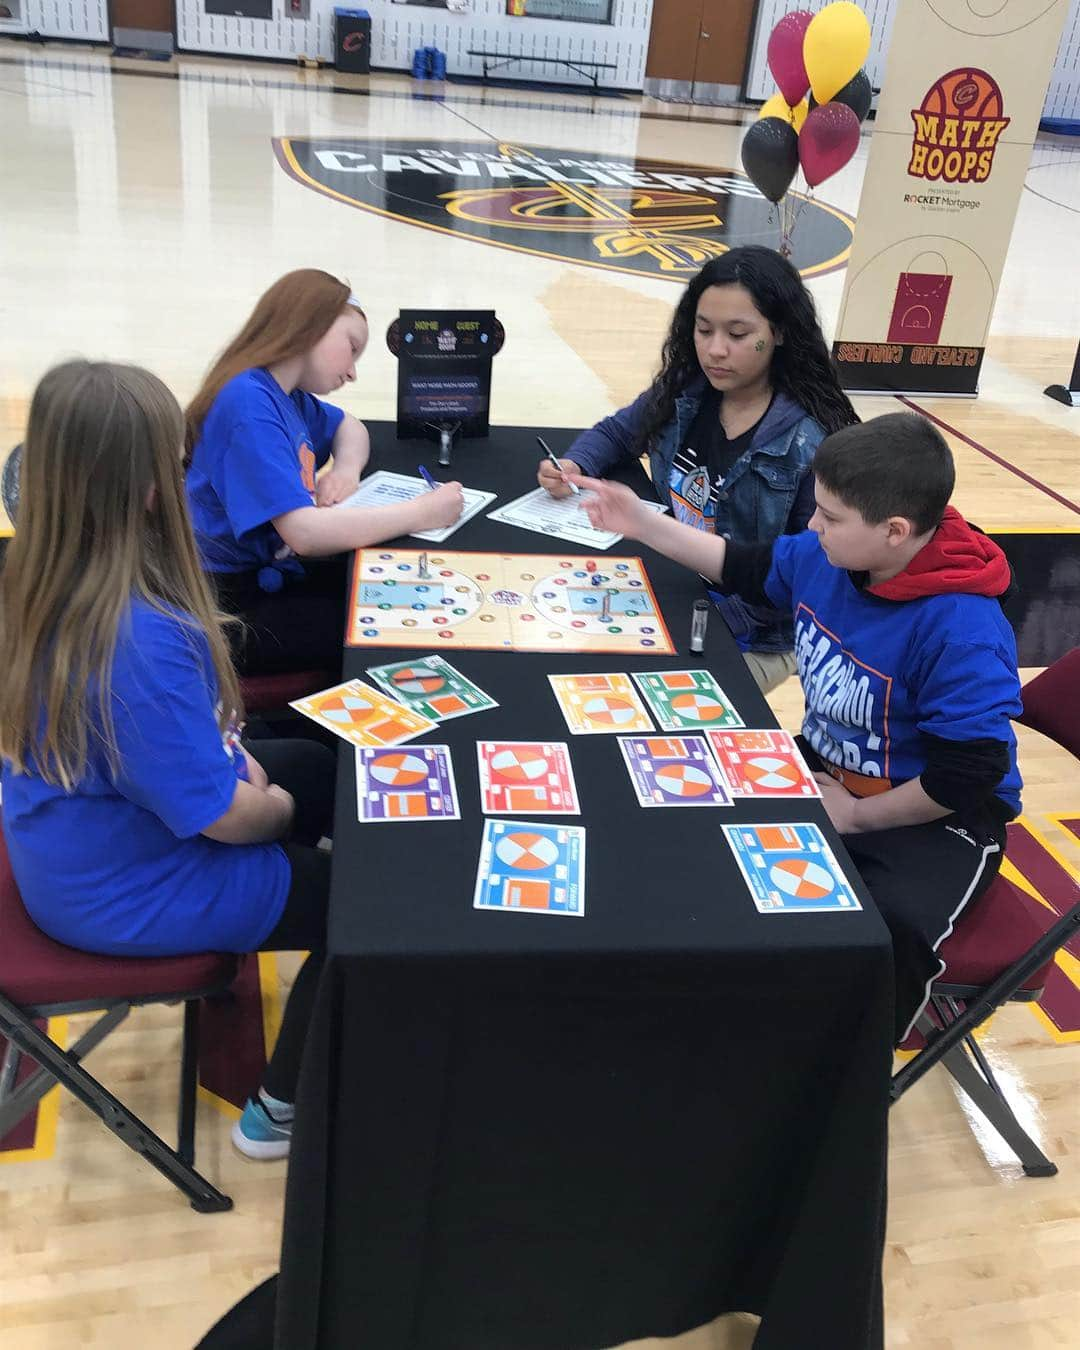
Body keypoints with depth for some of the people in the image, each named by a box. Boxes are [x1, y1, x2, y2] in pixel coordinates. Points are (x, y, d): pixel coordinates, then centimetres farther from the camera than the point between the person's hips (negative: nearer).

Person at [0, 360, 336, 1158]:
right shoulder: (141, 639, -38)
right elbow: (218, 816, -27)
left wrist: (229, 749, -2)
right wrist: (278, 808, -7)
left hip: (73, 848, 8)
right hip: (127, 892, -8)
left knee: (322, 769, 21)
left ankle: (236, 943, 34)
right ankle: (282, 1109, 24)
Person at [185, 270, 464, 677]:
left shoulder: (285, 394, 6)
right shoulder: (249, 401, -22)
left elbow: (349, 427, 27)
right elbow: (304, 531, -32)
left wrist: (347, 468, 2)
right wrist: (423, 512, -22)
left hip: (277, 570, 9)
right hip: (238, 604, -9)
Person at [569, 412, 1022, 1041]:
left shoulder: (964, 633, -31)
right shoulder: (823, 558, -9)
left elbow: (966, 778, -26)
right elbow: (746, 567, 11)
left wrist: (855, 816, -15)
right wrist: (644, 524, 4)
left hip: (935, 814, -7)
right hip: (827, 769, 8)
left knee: (883, 934, -33)